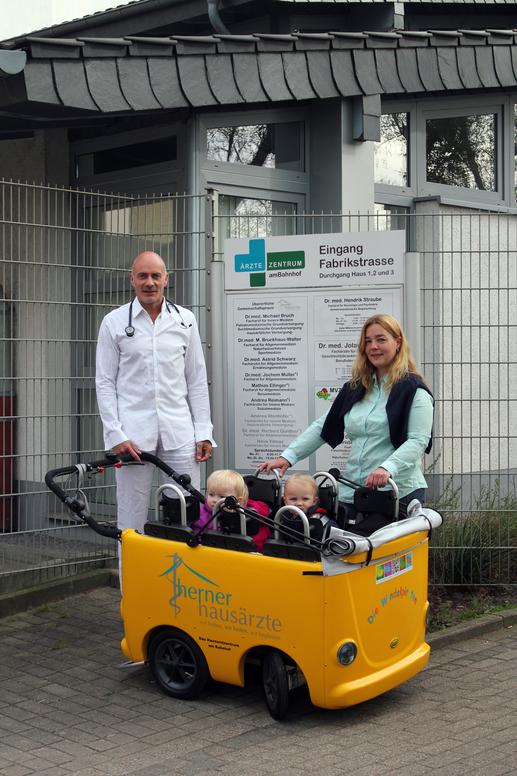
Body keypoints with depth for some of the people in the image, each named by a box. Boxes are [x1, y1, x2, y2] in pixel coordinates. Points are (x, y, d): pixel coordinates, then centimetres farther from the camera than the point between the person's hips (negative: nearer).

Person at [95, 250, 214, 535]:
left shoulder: (185, 319, 9)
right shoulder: (114, 322, 4)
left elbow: (197, 380, 11)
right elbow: (105, 383, 2)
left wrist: (203, 432, 4)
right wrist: (115, 434, -8)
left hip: (179, 432, 2)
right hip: (133, 432, -2)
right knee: (131, 519, 3)